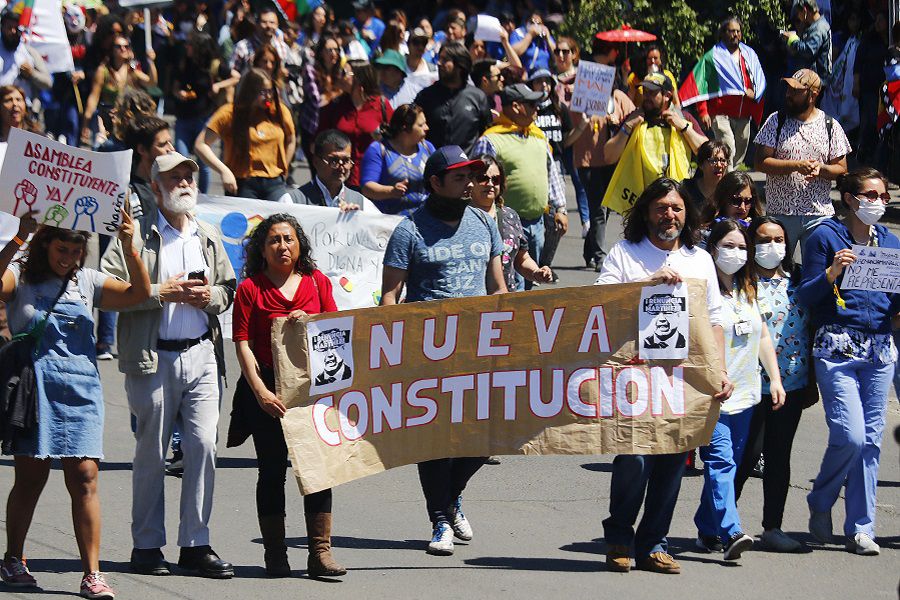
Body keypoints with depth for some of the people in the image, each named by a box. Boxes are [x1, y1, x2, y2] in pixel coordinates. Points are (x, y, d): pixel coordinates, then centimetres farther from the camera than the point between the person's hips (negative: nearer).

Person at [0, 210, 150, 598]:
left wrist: (129, 247, -11)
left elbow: (138, 293, 2)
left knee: (85, 478, -5)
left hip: (81, 389, 2)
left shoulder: (86, 281, 12)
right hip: (34, 387, -2)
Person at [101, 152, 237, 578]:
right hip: (152, 357, -4)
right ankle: (146, 546, 11)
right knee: (151, 451, 2)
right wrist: (164, 293, -14)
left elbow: (229, 290, 22)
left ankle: (196, 544, 4)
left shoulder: (208, 238, 16)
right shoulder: (136, 234, -1)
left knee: (203, 445, -4)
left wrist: (209, 296, -1)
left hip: (201, 355, 4)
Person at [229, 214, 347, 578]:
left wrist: (308, 322, -10)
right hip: (267, 388, -2)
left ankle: (320, 552, 3)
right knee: (272, 470, 4)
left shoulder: (316, 282, 9)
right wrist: (260, 390, -16)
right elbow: (243, 344, -5)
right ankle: (275, 555, 11)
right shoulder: (250, 288, 0)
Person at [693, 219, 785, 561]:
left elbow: (763, 337, 21)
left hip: (744, 393, 7)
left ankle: (707, 530, 18)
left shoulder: (748, 291, 15)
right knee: (720, 461, -16)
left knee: (730, 464, 8)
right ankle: (730, 533, -26)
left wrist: (775, 379, 15)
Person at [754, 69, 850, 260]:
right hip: (780, 213, 0)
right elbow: (761, 162, -5)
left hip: (819, 214, 0)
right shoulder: (776, 121, 2)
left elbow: (841, 169, 6)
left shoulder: (830, 126, 4)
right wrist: (797, 166, -18)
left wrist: (821, 168, -16)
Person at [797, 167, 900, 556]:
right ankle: (820, 503, 10)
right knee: (850, 435, -15)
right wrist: (832, 273, -19)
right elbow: (805, 297, -2)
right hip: (836, 348, -5)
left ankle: (860, 528, 9)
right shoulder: (825, 238, 0)